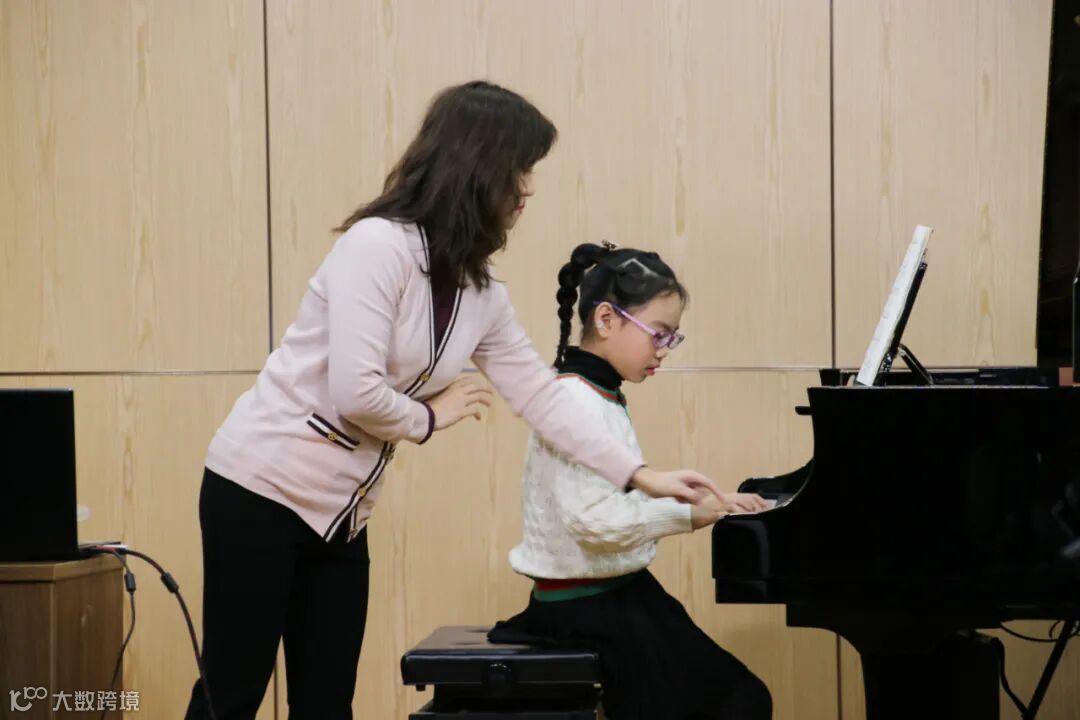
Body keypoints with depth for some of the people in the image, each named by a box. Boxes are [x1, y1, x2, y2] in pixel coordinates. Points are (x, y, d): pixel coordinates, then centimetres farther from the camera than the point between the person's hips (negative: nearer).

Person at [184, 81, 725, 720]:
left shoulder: (482, 294, 6)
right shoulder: (377, 244, -20)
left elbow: (542, 394, 11)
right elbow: (355, 393, -26)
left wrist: (639, 475, 7)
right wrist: (430, 417, -7)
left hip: (340, 515, 8)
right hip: (263, 489, -8)